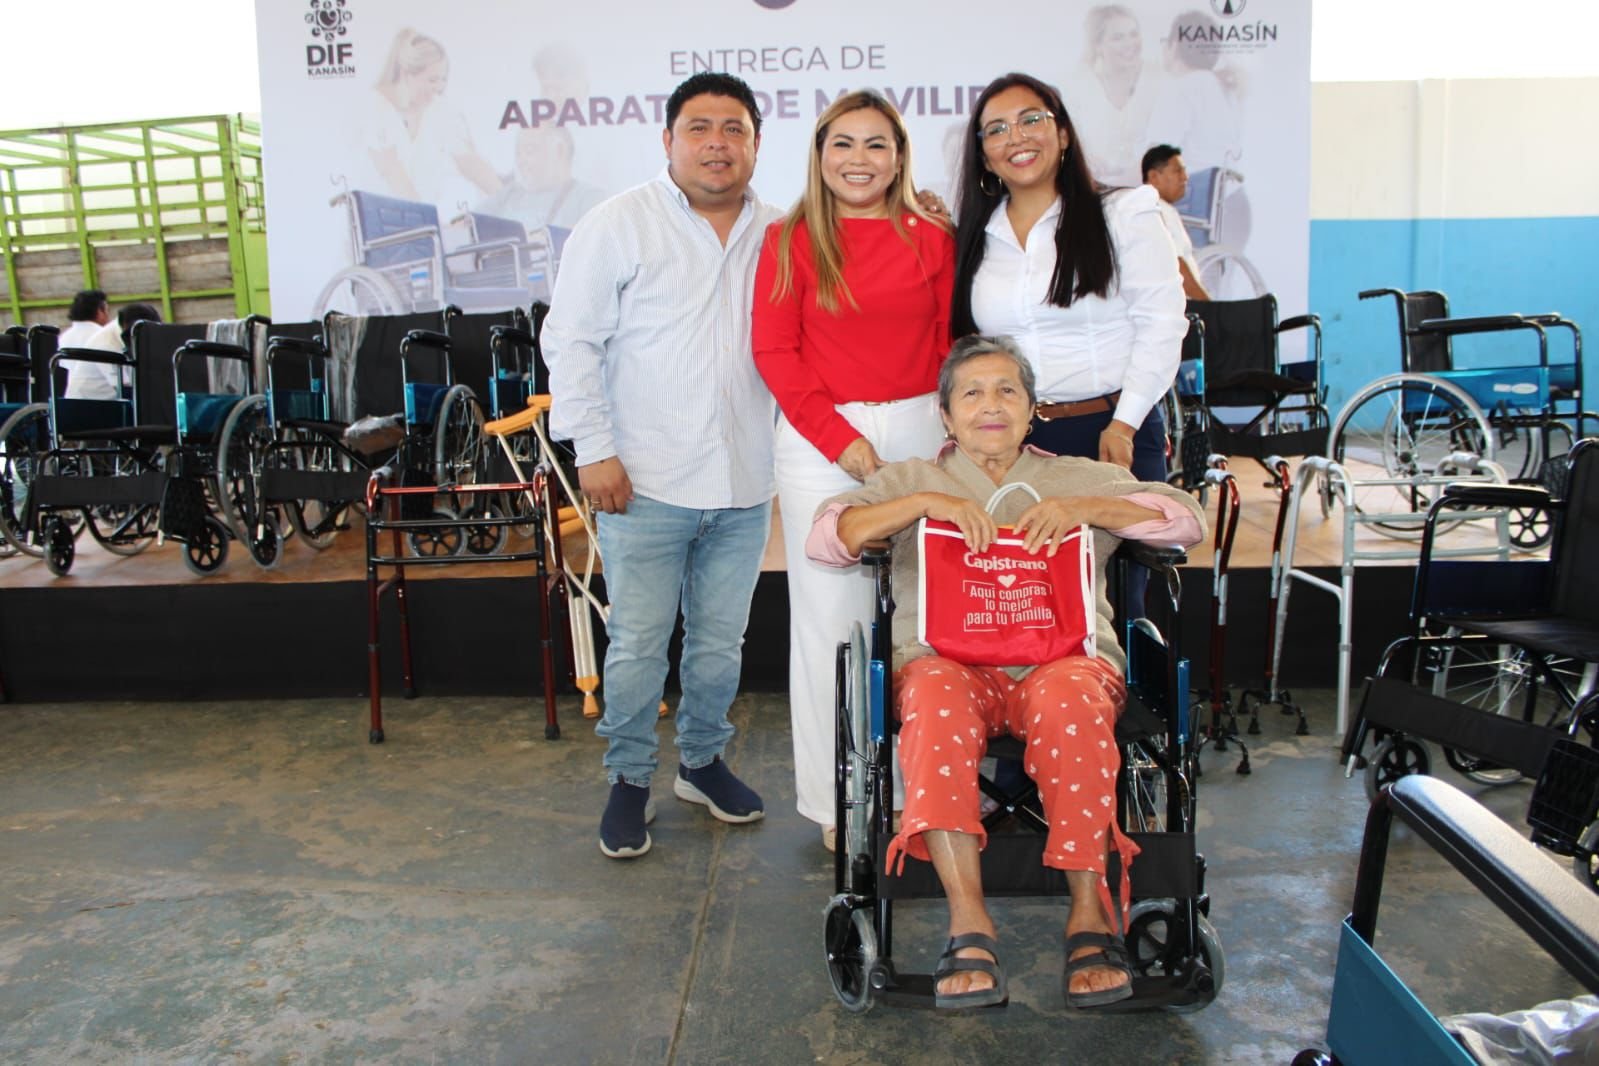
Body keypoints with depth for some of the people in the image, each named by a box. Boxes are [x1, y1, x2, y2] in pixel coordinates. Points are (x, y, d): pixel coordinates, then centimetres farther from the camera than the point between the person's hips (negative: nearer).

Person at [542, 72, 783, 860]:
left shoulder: (778, 234, 9)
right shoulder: (619, 225, -2)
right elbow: (571, 341, -4)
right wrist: (593, 448, -9)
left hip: (744, 484, 4)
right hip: (644, 483, -4)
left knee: (721, 641, 14)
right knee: (637, 642, 2)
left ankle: (702, 760, 35)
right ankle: (629, 780, 22)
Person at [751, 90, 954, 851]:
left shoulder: (932, 239, 9)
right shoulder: (790, 240, 3)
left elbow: (949, 344, 11)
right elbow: (775, 351, -2)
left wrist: (955, 428, -3)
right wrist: (839, 438, -9)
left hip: (919, 433, 2)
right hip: (821, 440, -2)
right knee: (830, 617, 2)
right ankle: (836, 801, 15)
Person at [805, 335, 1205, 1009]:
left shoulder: (1080, 478, 26)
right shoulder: (912, 479, 24)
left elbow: (1188, 520, 14)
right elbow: (825, 539, 7)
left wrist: (1084, 509, -1)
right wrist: (924, 503, -6)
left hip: (1064, 656, 1)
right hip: (949, 659, 0)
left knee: (1066, 696, -36)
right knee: (934, 699, -36)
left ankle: (1091, 912, -28)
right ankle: (968, 920, -35)